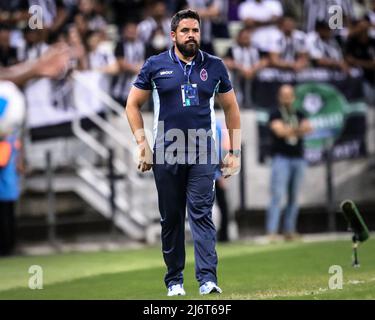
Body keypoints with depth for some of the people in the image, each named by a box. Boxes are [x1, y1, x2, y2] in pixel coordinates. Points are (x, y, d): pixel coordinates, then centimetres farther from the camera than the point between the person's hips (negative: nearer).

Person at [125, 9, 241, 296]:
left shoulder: (214, 66, 8)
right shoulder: (156, 65, 5)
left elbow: (231, 108, 15)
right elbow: (133, 105, 10)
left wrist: (235, 151, 9)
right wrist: (142, 143, -1)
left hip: (203, 154, 0)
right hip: (166, 154, 0)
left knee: (202, 214, -11)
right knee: (171, 218, 6)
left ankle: (208, 278, -18)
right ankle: (174, 280, 14)